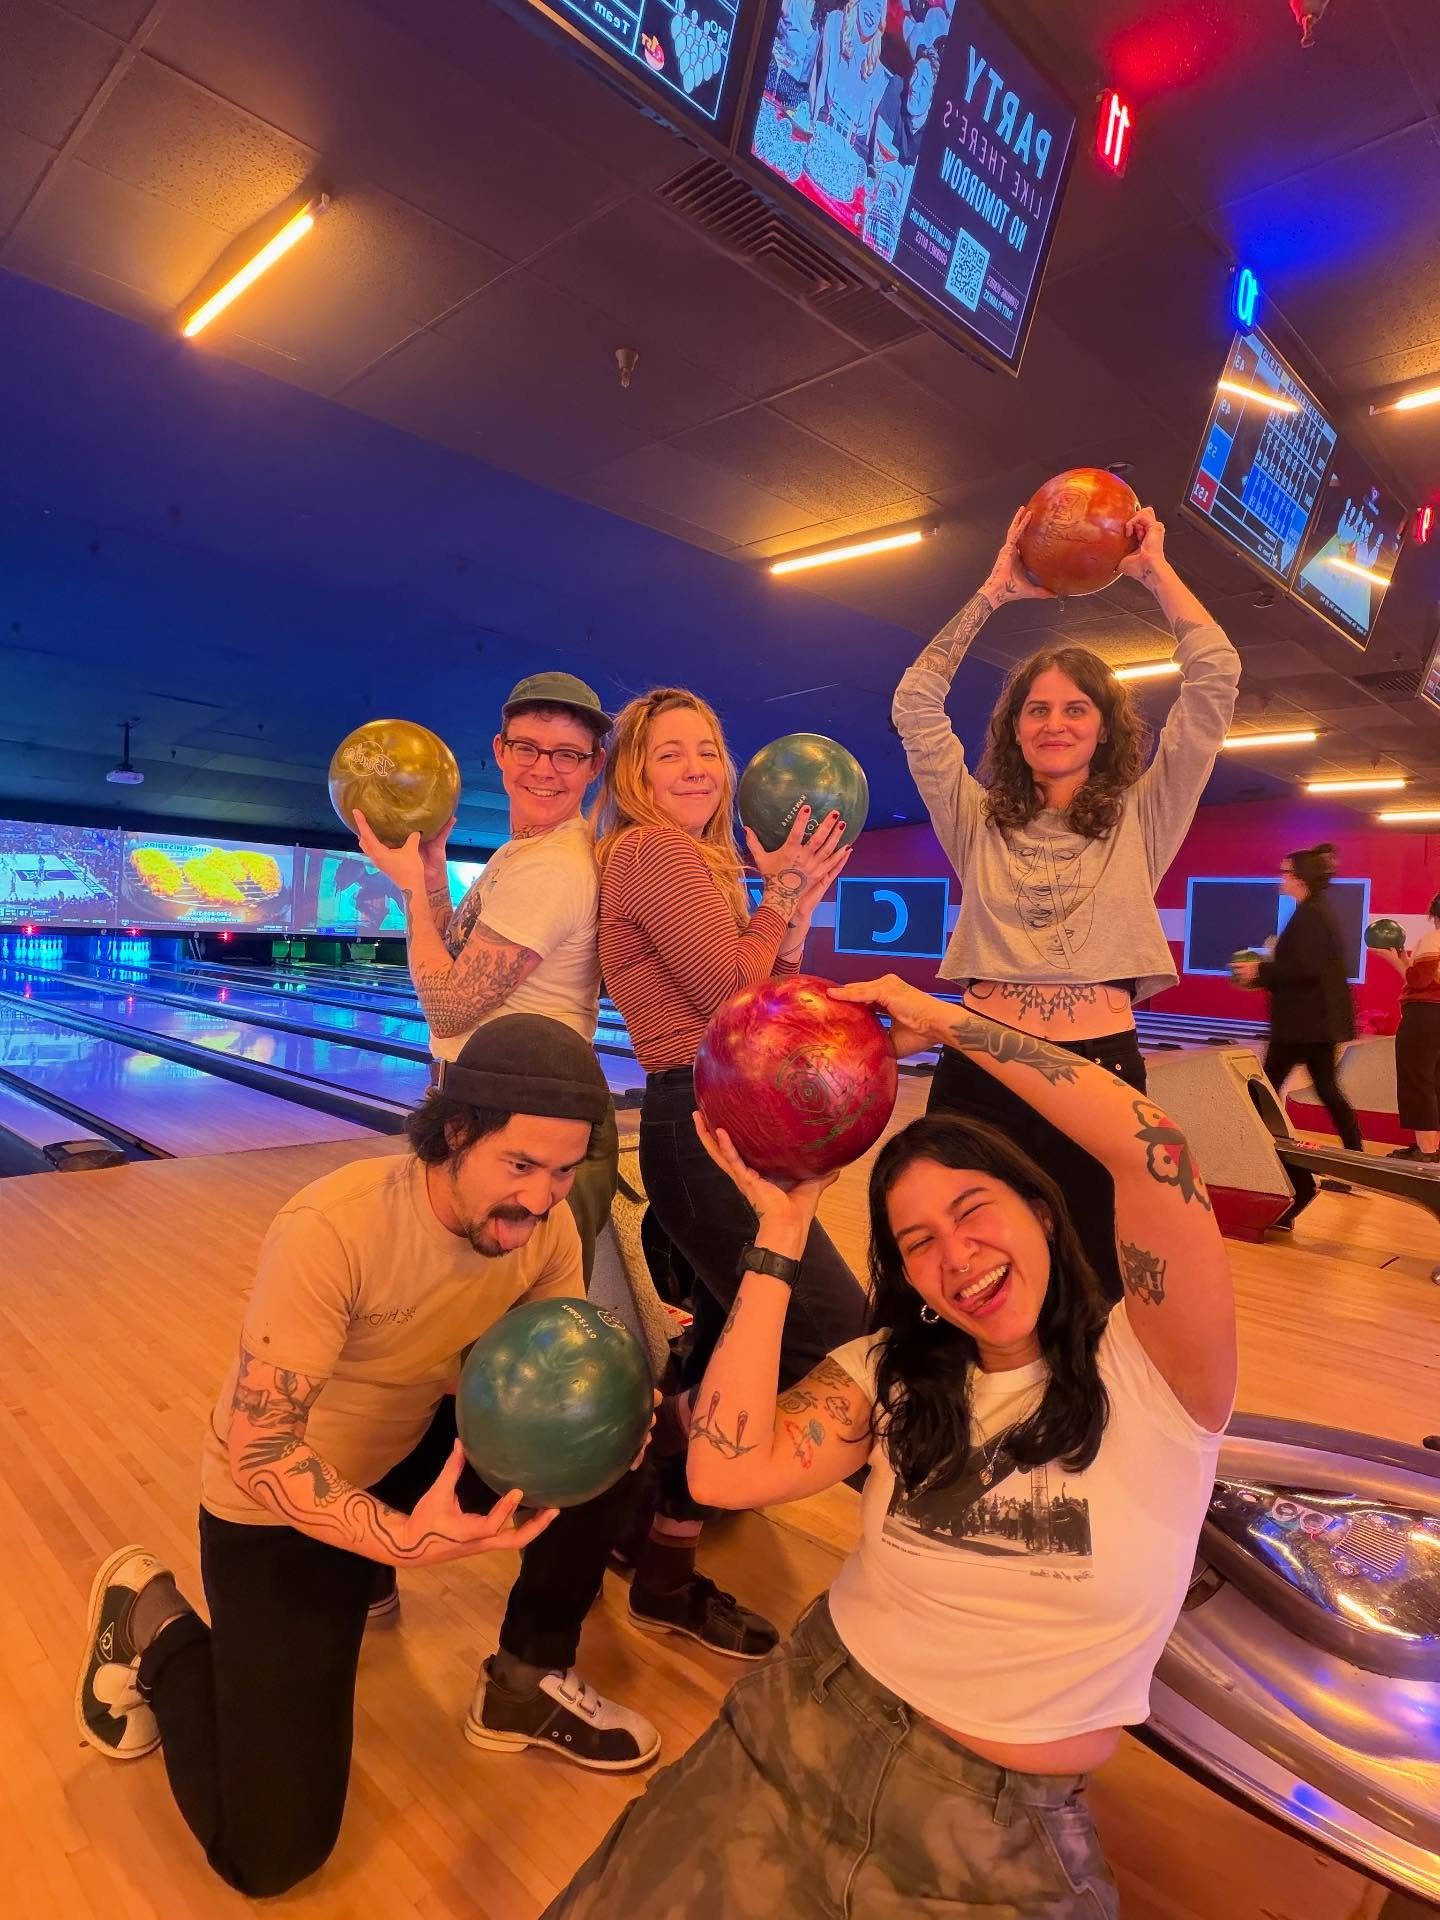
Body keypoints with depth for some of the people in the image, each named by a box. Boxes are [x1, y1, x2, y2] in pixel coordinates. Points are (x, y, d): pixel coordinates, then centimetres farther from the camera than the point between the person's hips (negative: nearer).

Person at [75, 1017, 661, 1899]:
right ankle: (150, 1622, 18)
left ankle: (529, 1680, 9)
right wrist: (397, 1540, -41)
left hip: (412, 1453, 5)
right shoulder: (332, 1229, -35)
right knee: (269, 1852, -6)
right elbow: (256, 1447, -30)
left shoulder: (548, 1227, -17)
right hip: (280, 1504, -5)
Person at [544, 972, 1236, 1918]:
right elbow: (728, 1471, -19)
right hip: (806, 1739, 1)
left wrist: (948, 1022, -28)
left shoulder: (1151, 1373, -16)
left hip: (1009, 1824, 0)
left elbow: (1155, 1149, -33)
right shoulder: (891, 1371, -3)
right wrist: (782, 1230, -15)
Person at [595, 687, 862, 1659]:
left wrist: (796, 899, 7)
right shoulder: (654, 851, -10)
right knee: (841, 1336, -8)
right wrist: (783, 888, -5)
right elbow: (733, 996, -17)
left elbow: (768, 998, 16)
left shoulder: (700, 859, 20)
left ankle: (667, 1577, 31)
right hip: (703, 1129, -10)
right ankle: (673, 1434, 13)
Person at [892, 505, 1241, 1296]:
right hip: (978, 1076, 1)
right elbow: (915, 706, 3)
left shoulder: (1142, 820, 8)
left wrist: (1153, 569, 9)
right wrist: (995, 591, 5)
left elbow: (1215, 678, 2)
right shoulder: (976, 822, 9)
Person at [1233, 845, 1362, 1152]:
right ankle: (1356, 1152, 16)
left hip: (1305, 1020, -10)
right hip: (1322, 1018, 10)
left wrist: (1261, 972, -14)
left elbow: (1306, 969, -23)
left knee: (1268, 1084, 0)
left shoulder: (1309, 915, -16)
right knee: (1327, 1087, 13)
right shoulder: (1321, 911, 14)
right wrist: (1266, 971, 13)